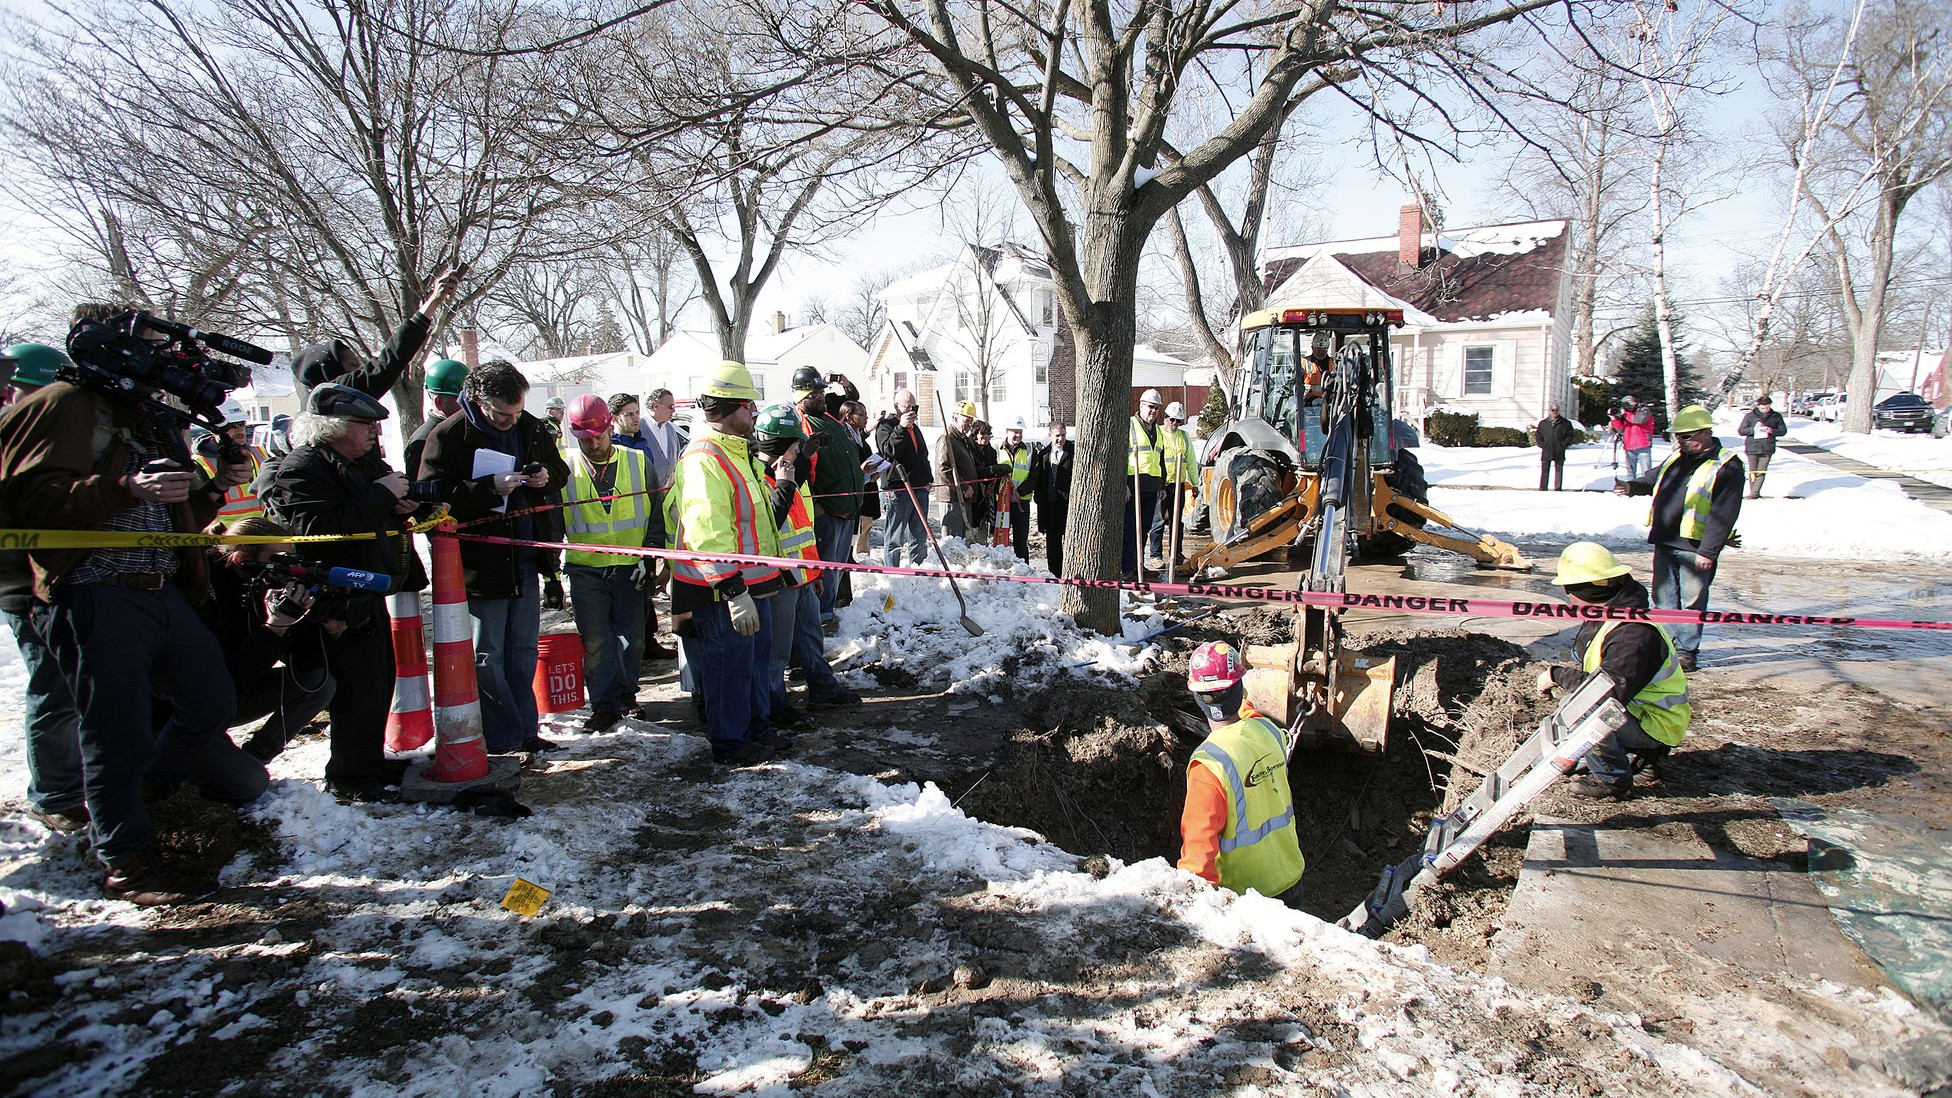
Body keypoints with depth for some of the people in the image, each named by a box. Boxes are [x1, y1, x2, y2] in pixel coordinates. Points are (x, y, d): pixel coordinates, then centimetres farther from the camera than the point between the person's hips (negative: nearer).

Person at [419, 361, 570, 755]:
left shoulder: (532, 429, 5)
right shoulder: (449, 436, -11)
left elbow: (560, 470, 19)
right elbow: (435, 495, -17)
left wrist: (546, 477, -5)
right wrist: (491, 488, -27)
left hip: (526, 559, 6)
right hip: (480, 562, -5)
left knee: (524, 650, 14)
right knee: (487, 656, 3)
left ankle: (525, 730, 25)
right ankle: (504, 738, 13)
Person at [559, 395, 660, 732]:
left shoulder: (637, 463, 3)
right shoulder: (564, 469, 1)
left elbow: (657, 514, 7)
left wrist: (649, 556, -3)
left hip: (630, 569, 1)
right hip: (585, 570, -1)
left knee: (632, 637, 9)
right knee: (595, 642, -1)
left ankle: (626, 696, 27)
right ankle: (605, 706, 11)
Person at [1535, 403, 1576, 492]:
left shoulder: (1565, 423, 2)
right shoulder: (1543, 423, 7)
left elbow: (1569, 436, 3)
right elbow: (1539, 436, 10)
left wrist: (1563, 445, -7)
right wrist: (1542, 445, -3)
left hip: (1559, 453, -1)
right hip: (1546, 452, 1)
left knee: (1559, 470, 5)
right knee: (1544, 471, 2)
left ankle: (1558, 489, 11)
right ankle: (1542, 489, 6)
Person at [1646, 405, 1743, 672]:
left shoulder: (1726, 466, -10)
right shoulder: (1675, 459, 12)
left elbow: (1723, 515, -16)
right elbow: (1654, 481, 32)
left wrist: (1708, 551, -20)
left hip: (1694, 548, -7)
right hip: (1664, 543, 7)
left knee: (1691, 602, 3)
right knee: (1664, 599, 13)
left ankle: (1686, 650, 12)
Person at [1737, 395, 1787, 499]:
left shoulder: (1776, 416, 7)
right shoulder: (1750, 416, 3)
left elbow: (1783, 430, 11)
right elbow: (1740, 431, 2)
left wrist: (1772, 431, -9)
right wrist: (1754, 429, -14)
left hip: (1767, 449, 0)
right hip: (1752, 448, 0)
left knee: (1761, 472, -4)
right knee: (1752, 472, 2)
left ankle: (1754, 493, -3)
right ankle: (1754, 493, 13)